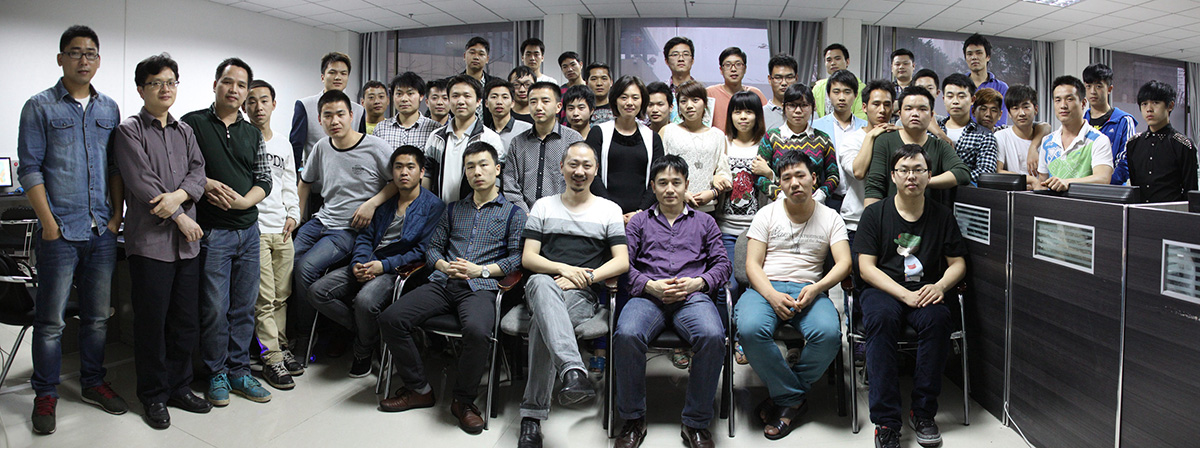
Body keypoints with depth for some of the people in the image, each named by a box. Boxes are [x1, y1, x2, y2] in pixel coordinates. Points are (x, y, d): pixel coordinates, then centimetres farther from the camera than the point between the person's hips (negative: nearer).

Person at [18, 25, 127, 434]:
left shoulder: (109, 109, 12)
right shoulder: (40, 107, 0)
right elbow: (29, 168, -4)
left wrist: (117, 215, 5)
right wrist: (48, 223, -10)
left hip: (103, 231, 4)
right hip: (60, 232, -4)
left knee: (98, 316, 12)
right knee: (51, 320, 2)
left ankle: (93, 382, 25)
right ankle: (45, 395, 14)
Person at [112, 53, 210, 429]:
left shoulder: (184, 132, 16)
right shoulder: (129, 131, -1)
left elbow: (198, 171, 4)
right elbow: (142, 183, -10)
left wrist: (179, 196, -16)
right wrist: (182, 218, -10)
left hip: (186, 241, 5)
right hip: (150, 240, -5)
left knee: (185, 320, 9)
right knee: (151, 321, 2)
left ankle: (179, 387, 22)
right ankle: (154, 396, 14)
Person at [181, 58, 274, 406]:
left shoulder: (253, 134, 13)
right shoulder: (192, 123, 0)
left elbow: (264, 180, 10)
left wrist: (244, 201, -8)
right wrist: (206, 184, -16)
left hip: (248, 229, 5)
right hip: (212, 231, -4)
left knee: (245, 306, 9)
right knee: (215, 308, 0)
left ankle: (238, 371, 21)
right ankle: (216, 374, 15)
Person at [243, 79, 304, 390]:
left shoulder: (284, 147, 18)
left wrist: (293, 214, 7)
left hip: (282, 230, 6)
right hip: (254, 228, -6)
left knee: (282, 295, 9)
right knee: (264, 298, -7)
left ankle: (280, 346, 20)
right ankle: (272, 358, -2)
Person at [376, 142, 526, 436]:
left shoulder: (513, 212, 12)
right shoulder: (454, 209, 26)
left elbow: (517, 258, 3)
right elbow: (433, 248, 22)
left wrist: (480, 269, -10)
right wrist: (445, 266, 0)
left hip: (480, 287, -4)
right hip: (442, 282, 5)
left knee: (477, 331, -38)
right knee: (390, 318, -18)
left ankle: (464, 401, -12)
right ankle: (419, 390, -1)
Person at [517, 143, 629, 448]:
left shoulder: (609, 210, 17)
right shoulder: (543, 207, 20)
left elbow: (621, 262, 6)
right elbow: (528, 258, 10)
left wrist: (584, 278, -9)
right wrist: (563, 268, -8)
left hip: (584, 296, -1)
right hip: (544, 287, 1)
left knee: (542, 323, -35)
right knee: (541, 283, -39)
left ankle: (532, 416, -32)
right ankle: (573, 370, -57)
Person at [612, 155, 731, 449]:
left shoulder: (704, 222, 25)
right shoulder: (639, 221, 24)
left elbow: (723, 264, 16)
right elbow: (623, 264, 12)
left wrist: (697, 283, -4)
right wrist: (651, 286, -6)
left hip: (693, 296, 0)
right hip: (648, 296, 0)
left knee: (713, 336, -35)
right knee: (627, 335, -35)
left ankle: (696, 423, -19)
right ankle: (633, 419, -15)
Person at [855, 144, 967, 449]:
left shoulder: (942, 216, 11)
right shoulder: (875, 214, 4)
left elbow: (958, 263, 12)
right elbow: (866, 267, -3)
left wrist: (940, 286, -11)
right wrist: (905, 294, -16)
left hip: (925, 292, 2)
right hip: (884, 290, -2)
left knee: (938, 317, -33)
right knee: (880, 318, -36)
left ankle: (923, 413, -18)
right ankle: (886, 421, -32)